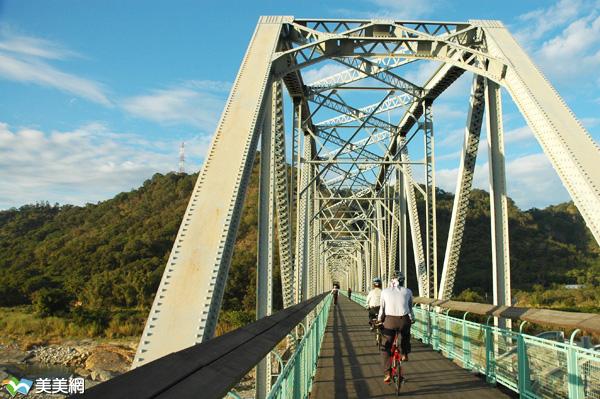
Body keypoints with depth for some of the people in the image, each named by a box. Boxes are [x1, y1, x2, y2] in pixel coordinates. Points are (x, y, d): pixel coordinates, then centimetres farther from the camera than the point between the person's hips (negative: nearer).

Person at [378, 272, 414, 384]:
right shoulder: (408, 291, 6)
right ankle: (404, 354, 31)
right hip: (404, 320, 1)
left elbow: (382, 309, 7)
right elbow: (410, 308, 13)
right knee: (405, 335, 37)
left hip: (390, 321, -1)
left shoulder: (385, 291, 5)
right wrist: (412, 319, 28)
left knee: (386, 348, 8)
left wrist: (379, 321, 21)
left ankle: (387, 373, -1)